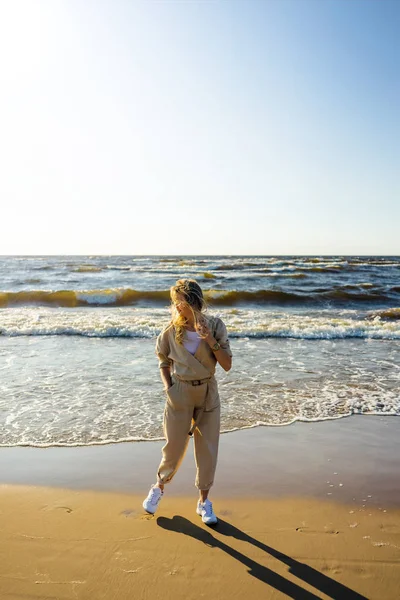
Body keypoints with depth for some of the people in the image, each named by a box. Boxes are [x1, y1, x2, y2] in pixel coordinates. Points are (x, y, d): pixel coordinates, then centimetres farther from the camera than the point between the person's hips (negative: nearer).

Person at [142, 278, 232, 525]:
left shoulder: (215, 325, -10)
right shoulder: (172, 330, -8)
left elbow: (227, 365, -11)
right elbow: (164, 362, 6)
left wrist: (210, 340, -23)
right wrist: (168, 388, -6)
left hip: (208, 392, 1)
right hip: (180, 393, 0)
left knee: (208, 449, 8)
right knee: (174, 447, 10)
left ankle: (204, 501, 29)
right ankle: (159, 487, 40)